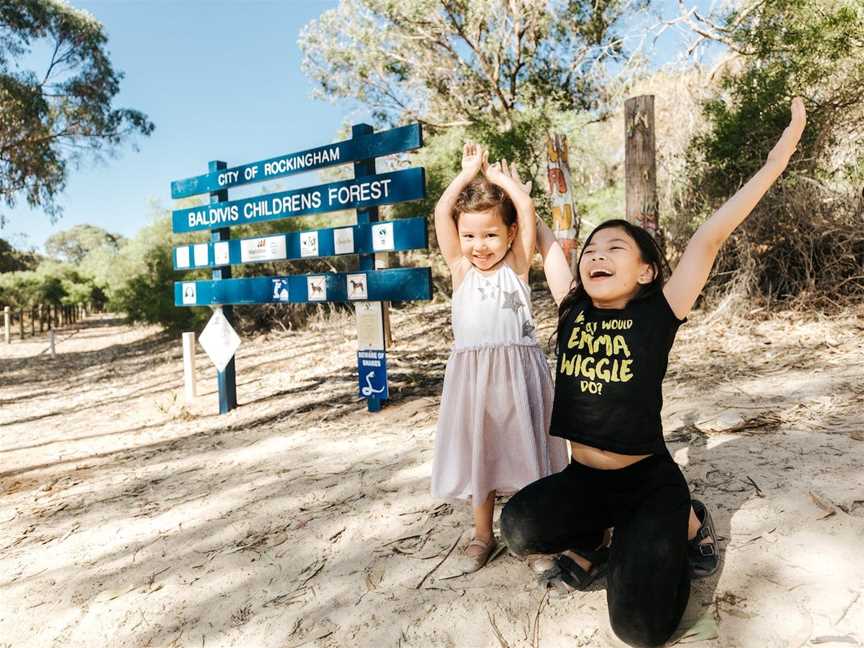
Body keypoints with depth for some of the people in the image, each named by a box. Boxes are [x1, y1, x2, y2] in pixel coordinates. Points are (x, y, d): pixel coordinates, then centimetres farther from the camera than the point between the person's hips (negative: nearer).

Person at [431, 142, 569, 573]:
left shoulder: (517, 266, 4)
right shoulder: (460, 269, 7)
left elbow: (526, 207, -4)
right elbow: (442, 212, 1)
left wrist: (498, 175, 10)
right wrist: (469, 170, 8)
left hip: (517, 369, -2)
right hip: (471, 373, 2)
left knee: (524, 451, 8)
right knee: (477, 453, 13)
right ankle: (483, 535, 31)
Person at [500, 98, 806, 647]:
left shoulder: (659, 313, -11)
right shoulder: (572, 309, -2)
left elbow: (708, 238, -14)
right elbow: (547, 243, 8)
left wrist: (776, 162, -14)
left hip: (650, 481, -3)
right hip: (583, 479, 3)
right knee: (521, 528, -23)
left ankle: (683, 524, 19)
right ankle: (592, 544, 12)